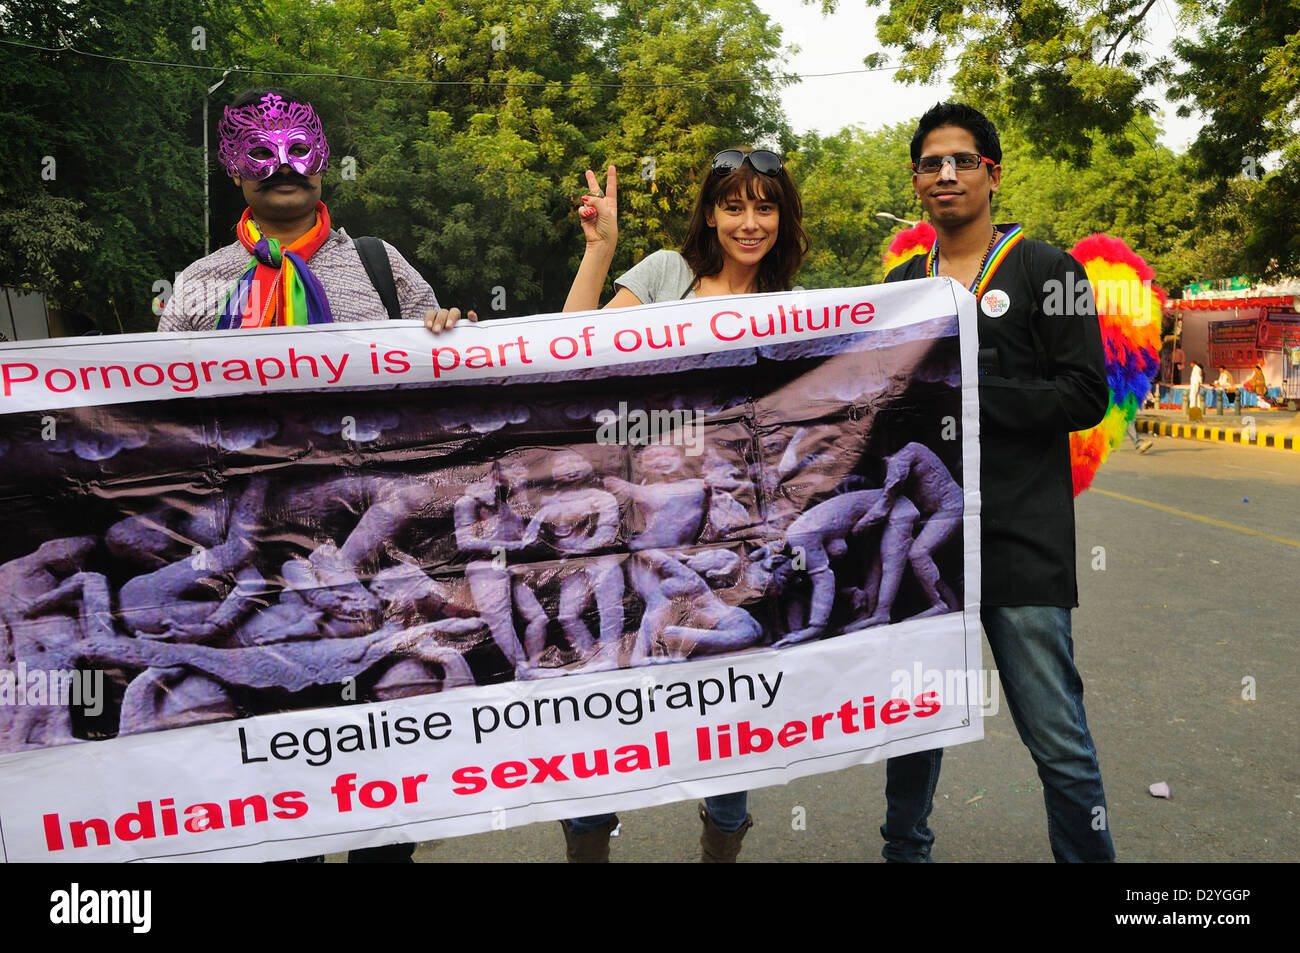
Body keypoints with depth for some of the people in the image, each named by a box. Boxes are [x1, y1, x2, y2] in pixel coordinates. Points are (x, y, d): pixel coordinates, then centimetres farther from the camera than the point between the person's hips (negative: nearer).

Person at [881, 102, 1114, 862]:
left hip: (1019, 538, -4)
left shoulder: (1046, 271, 1)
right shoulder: (901, 285, 15)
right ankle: (906, 849, 33)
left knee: (1059, 740, -2)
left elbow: (1086, 395, -8)